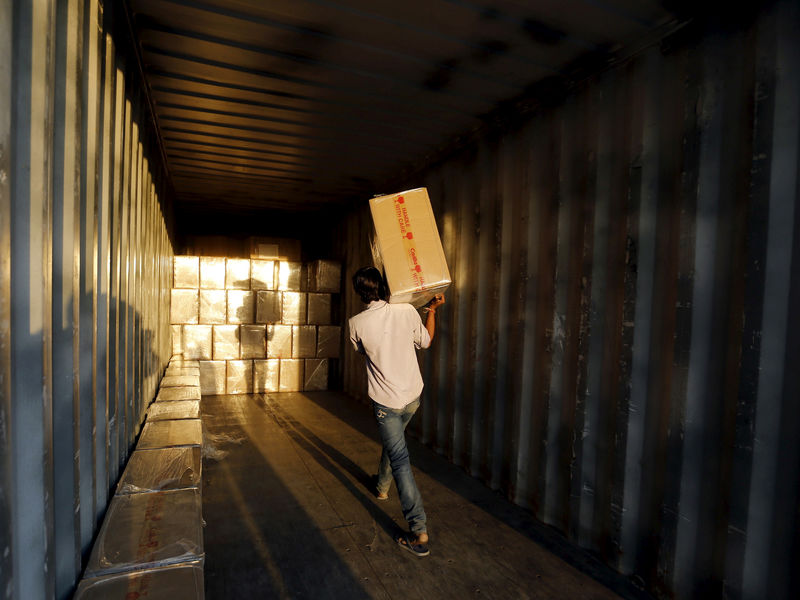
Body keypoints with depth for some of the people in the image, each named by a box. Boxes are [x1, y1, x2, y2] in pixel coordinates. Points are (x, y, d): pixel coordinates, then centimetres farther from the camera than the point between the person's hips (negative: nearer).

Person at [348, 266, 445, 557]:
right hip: (413, 396, 4)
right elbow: (425, 341, 5)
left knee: (400, 460, 0)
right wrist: (432, 309, 14)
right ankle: (382, 487, 52)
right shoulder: (406, 311, -12)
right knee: (393, 441, 28)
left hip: (386, 402, -4)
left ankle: (419, 533, -1)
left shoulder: (357, 323, -15)